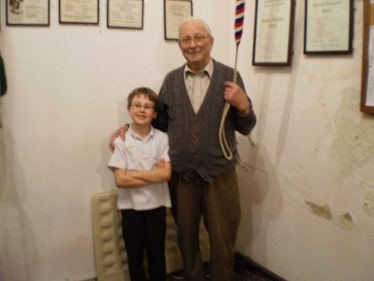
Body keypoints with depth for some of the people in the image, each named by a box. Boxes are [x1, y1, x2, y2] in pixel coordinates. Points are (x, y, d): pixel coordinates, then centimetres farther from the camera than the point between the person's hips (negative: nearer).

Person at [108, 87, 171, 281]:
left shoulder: (162, 138, -6)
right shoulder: (121, 141, -8)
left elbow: (166, 174, -15)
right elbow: (120, 180, -14)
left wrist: (132, 173, -16)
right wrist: (154, 174, -15)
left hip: (156, 205, 0)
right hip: (131, 207, 0)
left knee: (157, 254, 14)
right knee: (134, 255, 14)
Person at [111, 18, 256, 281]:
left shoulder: (230, 77, -5)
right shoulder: (171, 80, 2)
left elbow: (245, 128, -1)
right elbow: (161, 121, 11)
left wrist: (243, 106, -21)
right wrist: (127, 128, 1)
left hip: (219, 174, -2)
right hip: (181, 175, 3)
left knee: (222, 239, 14)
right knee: (186, 237, 20)